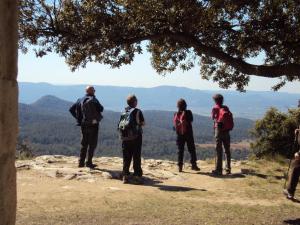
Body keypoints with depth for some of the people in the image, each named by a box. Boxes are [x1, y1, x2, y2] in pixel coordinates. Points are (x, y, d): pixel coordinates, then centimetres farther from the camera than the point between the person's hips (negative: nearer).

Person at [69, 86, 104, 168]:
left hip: (84, 125, 5)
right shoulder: (94, 100, -11)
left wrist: (78, 118, 8)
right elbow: (101, 109, -10)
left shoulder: (80, 100, 5)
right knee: (92, 144, 3)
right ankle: (89, 162, 2)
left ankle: (81, 162, 14)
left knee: (84, 144, 14)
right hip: (93, 125, -5)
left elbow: (71, 109, 5)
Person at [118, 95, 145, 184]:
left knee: (126, 158, 10)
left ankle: (125, 176, 12)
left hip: (125, 137, 5)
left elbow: (120, 125, 9)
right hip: (136, 137, -4)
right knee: (136, 158, 2)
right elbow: (143, 123, -3)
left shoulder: (124, 112, 7)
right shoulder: (137, 111, -8)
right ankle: (137, 176, 4)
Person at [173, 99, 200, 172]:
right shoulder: (188, 113, -8)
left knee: (180, 151, 7)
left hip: (179, 135, 2)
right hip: (188, 134, -2)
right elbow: (191, 120, 3)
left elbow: (175, 125, 2)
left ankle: (180, 166, 5)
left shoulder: (176, 114, -1)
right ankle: (193, 165, 4)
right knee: (192, 150, 6)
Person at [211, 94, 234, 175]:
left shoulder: (215, 108, -5)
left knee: (219, 150, -3)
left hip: (219, 130, -4)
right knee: (227, 150, 11)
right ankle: (228, 169, 15)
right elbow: (230, 119, 7)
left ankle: (219, 169, -4)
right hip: (227, 131, 4)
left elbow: (213, 117, 8)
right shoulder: (226, 108, 5)